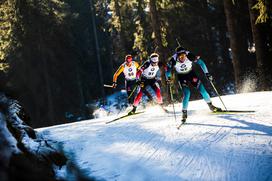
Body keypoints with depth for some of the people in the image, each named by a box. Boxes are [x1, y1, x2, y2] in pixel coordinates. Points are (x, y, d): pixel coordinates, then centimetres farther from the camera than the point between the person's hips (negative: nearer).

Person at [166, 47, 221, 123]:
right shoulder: (173, 60, -28)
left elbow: (201, 63, -17)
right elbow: (168, 70, -11)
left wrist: (206, 73, -19)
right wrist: (168, 78, -26)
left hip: (191, 74, 1)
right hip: (182, 77, -1)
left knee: (202, 89, -6)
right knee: (186, 94, -18)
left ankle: (211, 106, 13)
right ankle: (184, 113, -4)